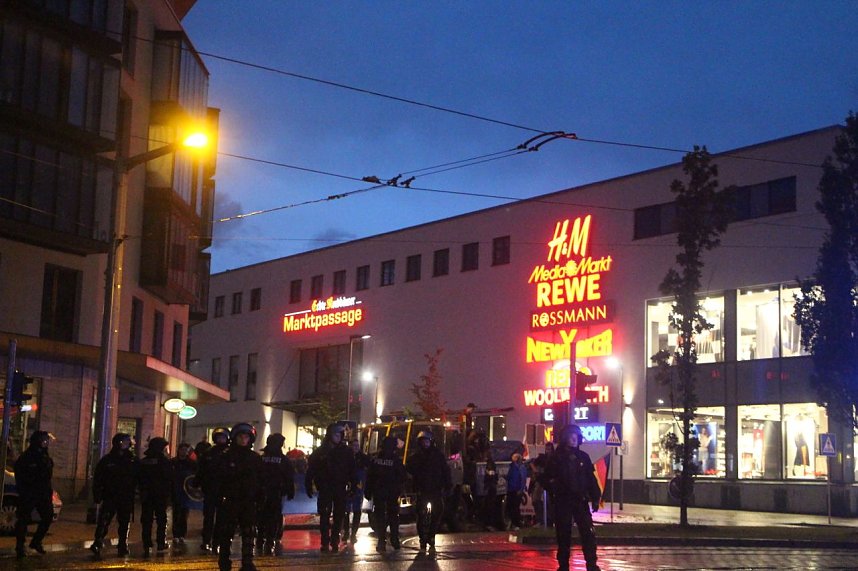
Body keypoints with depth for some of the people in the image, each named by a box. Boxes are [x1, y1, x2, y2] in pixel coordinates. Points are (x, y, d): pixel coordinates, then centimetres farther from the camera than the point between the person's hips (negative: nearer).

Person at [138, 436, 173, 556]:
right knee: (161, 519, 6)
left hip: (146, 494, 3)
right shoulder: (165, 461, -8)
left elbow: (139, 478, 8)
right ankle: (161, 543, 5)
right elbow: (169, 479, -10)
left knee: (146, 520, 5)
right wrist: (170, 492, -1)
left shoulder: (143, 461, 5)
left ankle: (147, 545, 1)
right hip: (161, 495, -3)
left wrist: (142, 492, 15)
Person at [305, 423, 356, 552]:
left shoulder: (346, 451, 2)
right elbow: (311, 470, -1)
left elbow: (352, 470, 2)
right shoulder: (320, 452, 0)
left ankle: (334, 542, 14)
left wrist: (353, 486, -4)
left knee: (338, 517, 5)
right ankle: (325, 542, 3)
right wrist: (309, 487, -6)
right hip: (325, 489, -1)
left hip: (340, 489, 1)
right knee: (324, 516, -1)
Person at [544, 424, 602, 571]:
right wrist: (554, 491, -17)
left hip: (581, 500, 1)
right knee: (563, 534, 5)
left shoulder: (583, 456, 8)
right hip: (562, 501, -1)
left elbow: (591, 478, 8)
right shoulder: (556, 457, 1)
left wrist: (595, 498, 3)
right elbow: (549, 479, -1)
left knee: (588, 533, -7)